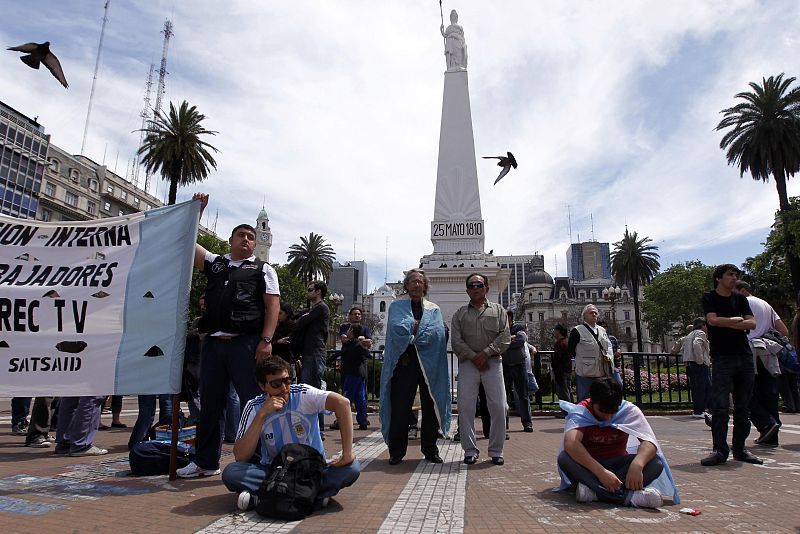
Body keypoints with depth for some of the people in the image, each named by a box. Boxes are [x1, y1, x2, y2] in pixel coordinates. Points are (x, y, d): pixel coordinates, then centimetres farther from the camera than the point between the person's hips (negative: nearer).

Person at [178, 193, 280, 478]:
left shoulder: (263, 269, 8)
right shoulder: (215, 263, 20)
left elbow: (272, 306, -2)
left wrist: (266, 340, -13)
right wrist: (196, 210, 14)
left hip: (246, 344, -5)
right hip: (213, 343, 5)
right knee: (210, 403, 12)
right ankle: (206, 462, 24)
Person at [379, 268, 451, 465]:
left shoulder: (434, 309, 16)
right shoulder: (396, 306, 11)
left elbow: (438, 332, -3)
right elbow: (398, 327, -9)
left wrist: (411, 337, -8)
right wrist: (418, 325, -5)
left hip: (429, 362, 2)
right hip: (403, 361, -2)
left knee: (431, 407, 5)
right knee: (400, 406, -3)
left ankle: (430, 449, 17)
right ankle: (396, 451, 7)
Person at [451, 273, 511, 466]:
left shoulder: (498, 310, 12)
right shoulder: (460, 313, 13)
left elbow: (505, 337, 1)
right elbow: (456, 340, 2)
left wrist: (485, 353, -10)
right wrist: (473, 357, -10)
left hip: (493, 362, 0)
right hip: (468, 363, 1)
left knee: (498, 406, -4)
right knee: (465, 406, -4)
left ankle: (496, 450, 10)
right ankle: (470, 450, 7)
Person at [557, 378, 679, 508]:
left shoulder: (629, 411, -10)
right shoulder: (580, 411, -19)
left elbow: (649, 442, -21)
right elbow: (570, 443, -36)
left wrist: (637, 464, -41)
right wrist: (600, 472, -46)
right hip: (588, 466, -2)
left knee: (656, 463, -25)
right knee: (564, 458, -35)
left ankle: (594, 490, -34)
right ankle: (630, 496, -40)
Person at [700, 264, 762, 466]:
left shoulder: (740, 299, 16)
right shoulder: (709, 298, 4)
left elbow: (752, 323, 4)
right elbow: (713, 320, -12)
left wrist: (726, 324, -6)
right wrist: (737, 320, 0)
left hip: (745, 356, 5)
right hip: (722, 357, -5)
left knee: (743, 407, 7)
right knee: (720, 406, -10)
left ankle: (740, 448, 16)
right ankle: (720, 450, -7)